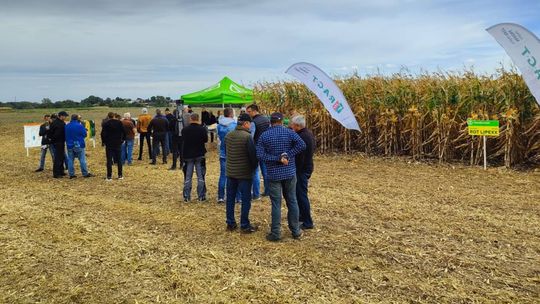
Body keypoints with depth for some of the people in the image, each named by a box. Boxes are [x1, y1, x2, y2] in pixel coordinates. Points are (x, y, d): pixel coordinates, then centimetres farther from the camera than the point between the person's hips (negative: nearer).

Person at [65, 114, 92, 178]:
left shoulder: (67, 126, 2)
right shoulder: (80, 126, -13)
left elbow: (65, 135, 11)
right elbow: (84, 134, -5)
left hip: (69, 145, 4)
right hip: (79, 145, -4)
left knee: (70, 160, 8)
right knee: (82, 159, 1)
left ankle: (71, 174, 8)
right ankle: (85, 173, 4)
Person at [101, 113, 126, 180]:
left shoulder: (106, 123, -3)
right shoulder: (119, 123, -3)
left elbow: (103, 133, -6)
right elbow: (124, 132, -1)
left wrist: (104, 142, 5)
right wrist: (122, 140, 12)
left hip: (109, 144, -1)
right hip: (118, 144, 1)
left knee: (109, 160, 1)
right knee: (119, 160, 10)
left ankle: (109, 176, -1)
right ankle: (120, 175, 12)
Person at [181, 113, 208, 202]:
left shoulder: (184, 130, -9)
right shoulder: (202, 129, -13)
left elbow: (183, 139, 5)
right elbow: (206, 140, 0)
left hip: (188, 155, 1)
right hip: (200, 155, -1)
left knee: (188, 177, 9)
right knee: (200, 176, 8)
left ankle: (186, 197, 11)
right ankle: (201, 196, 9)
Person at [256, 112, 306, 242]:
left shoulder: (264, 135, -1)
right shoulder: (289, 132, -2)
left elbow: (260, 155, -12)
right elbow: (301, 145, -16)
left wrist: (278, 159, -13)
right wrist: (288, 155, -12)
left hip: (273, 174, -1)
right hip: (289, 173, 1)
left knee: (276, 204, 4)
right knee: (292, 202, 11)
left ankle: (276, 233, 8)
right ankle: (296, 231, 19)